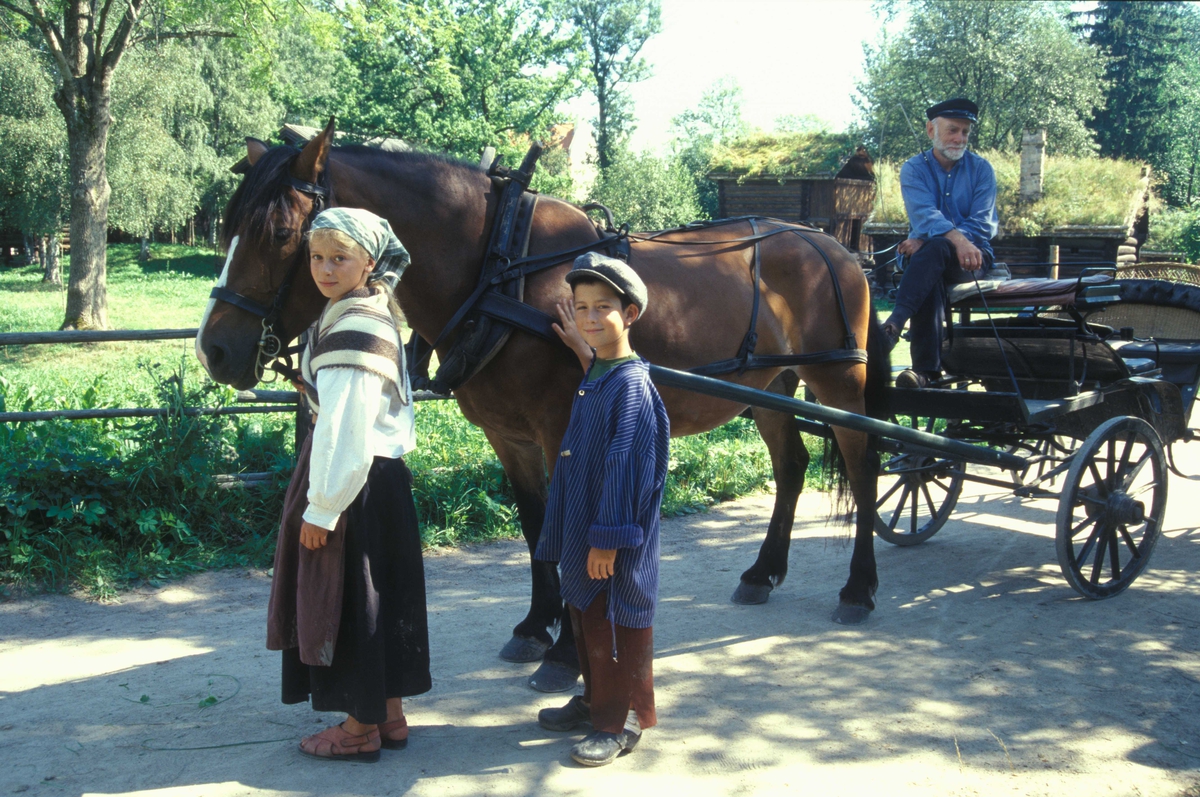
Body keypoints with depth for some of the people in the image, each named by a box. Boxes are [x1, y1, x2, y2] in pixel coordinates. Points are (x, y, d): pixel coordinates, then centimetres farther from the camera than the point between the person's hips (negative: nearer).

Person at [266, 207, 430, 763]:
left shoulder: (351, 330, -21)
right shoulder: (375, 312, 10)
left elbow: (346, 431, -23)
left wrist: (321, 508, -18)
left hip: (353, 484, -10)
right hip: (381, 476, 10)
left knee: (350, 600, 3)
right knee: (382, 597, 16)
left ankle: (361, 730, 17)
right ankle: (390, 716, 29)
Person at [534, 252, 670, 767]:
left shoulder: (631, 385, -20)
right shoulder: (594, 374, 7)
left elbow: (625, 470, -22)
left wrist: (608, 540, -21)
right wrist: (584, 352, 18)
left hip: (615, 546, -9)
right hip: (582, 531, 9)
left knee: (615, 625, 3)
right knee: (585, 619, 20)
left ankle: (622, 721, 16)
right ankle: (596, 700, 36)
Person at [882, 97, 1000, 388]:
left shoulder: (981, 169, 3)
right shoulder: (913, 169, 3)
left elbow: (983, 225, -7)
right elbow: (923, 216, -16)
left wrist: (925, 241, -20)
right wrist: (957, 238, -38)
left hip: (972, 259, -1)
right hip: (928, 257, 1)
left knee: (934, 249, -35)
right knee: (928, 277, -36)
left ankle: (895, 322, -52)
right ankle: (926, 368, -44)